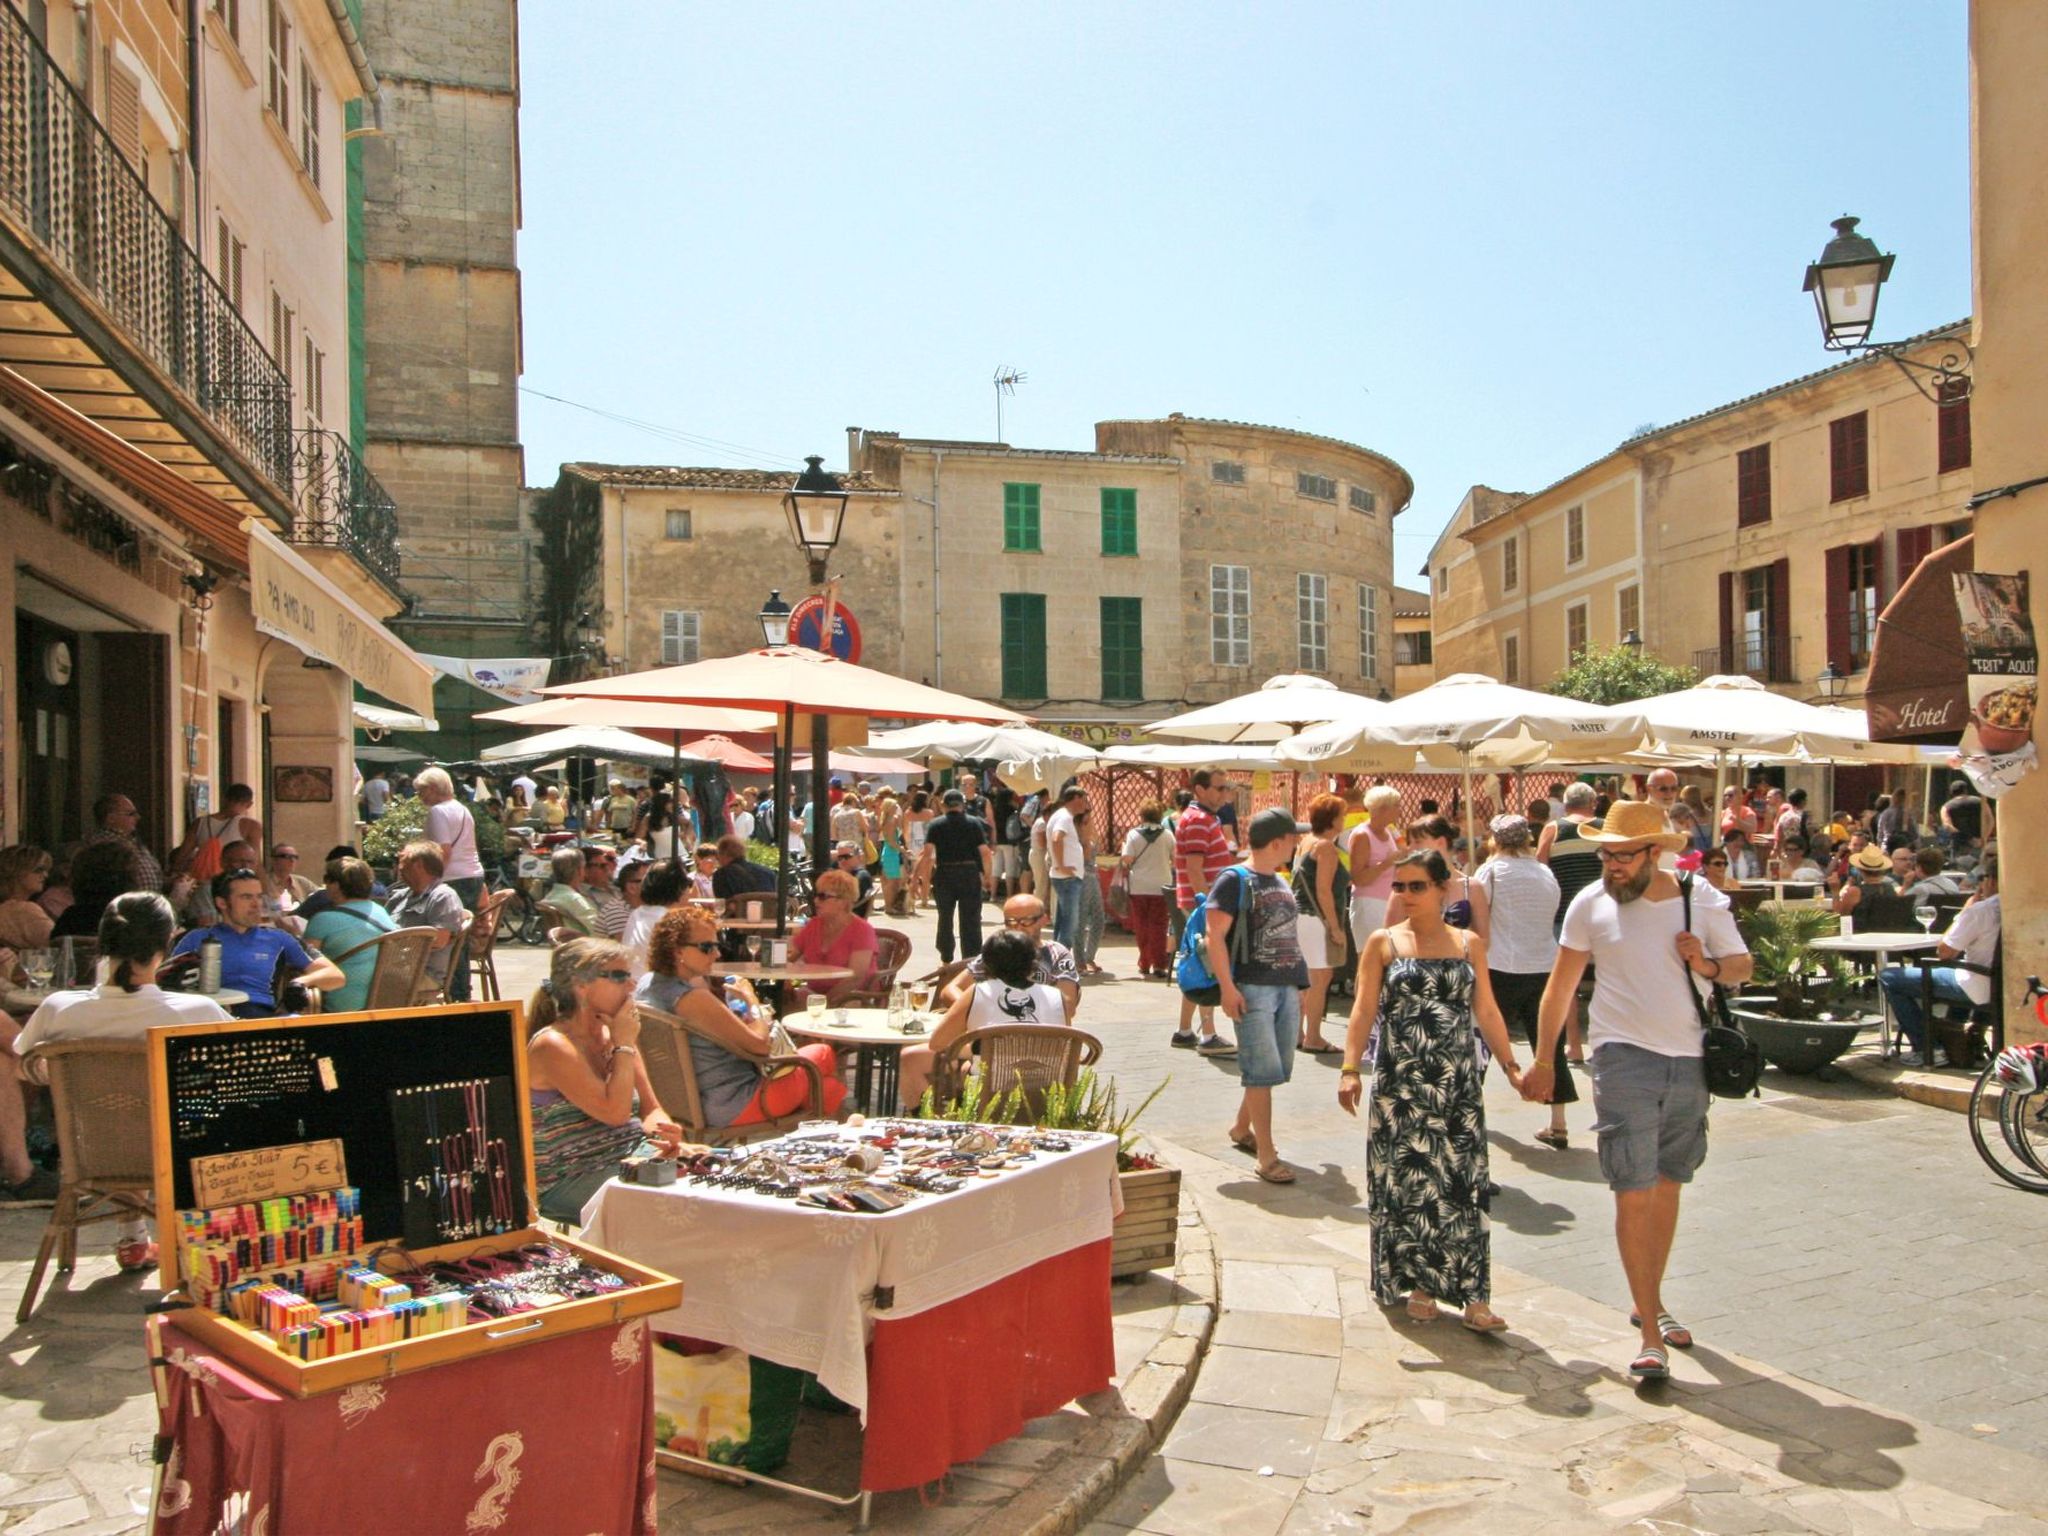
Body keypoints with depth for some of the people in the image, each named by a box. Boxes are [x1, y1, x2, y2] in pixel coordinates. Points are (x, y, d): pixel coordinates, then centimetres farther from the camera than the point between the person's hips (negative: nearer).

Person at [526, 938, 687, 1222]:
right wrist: (624, 1046, -14)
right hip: (569, 1179, -7)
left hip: (633, 1154, 8)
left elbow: (651, 1108, 11)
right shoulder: (553, 1046, -14)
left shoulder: (613, 1035, 10)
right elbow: (615, 1113, -21)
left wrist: (664, 1131, -12)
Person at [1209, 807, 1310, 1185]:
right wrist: (1227, 987, -18)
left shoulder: (1282, 884, 17)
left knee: (1279, 1068, 14)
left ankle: (1241, 1127, 34)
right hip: (1252, 987, -8)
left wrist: (1299, 986, 20)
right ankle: (1266, 1155, -2)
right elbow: (1215, 935, -13)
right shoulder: (1234, 880, -8)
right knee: (1263, 1069, -8)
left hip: (1286, 987, 8)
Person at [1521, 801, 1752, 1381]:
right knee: (1634, 1195, -8)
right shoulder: (1590, 904, -3)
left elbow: (1742, 966, 10)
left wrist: (1708, 966, -14)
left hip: (1689, 1061, 3)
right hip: (1625, 1058, -2)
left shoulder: (1701, 900, -1)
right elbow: (1561, 984, 5)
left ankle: (1651, 1304, 33)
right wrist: (1542, 1060, 6)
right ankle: (1651, 1334, -2)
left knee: (1667, 1187, 15)